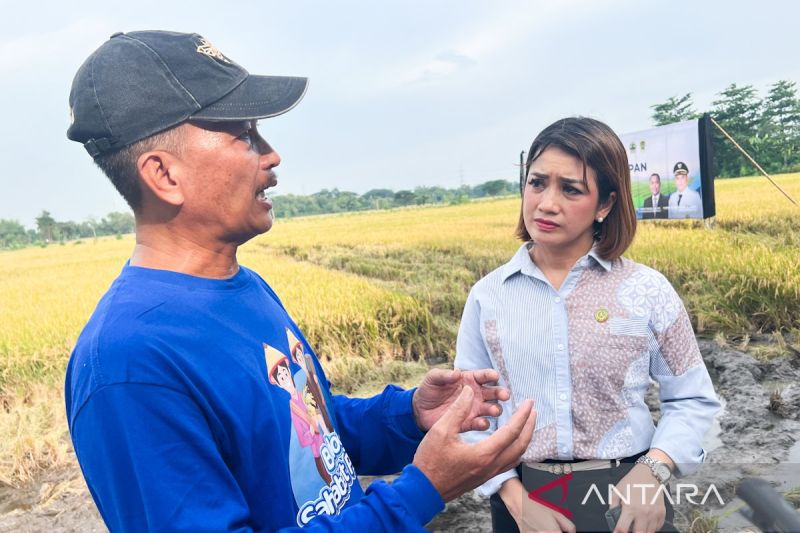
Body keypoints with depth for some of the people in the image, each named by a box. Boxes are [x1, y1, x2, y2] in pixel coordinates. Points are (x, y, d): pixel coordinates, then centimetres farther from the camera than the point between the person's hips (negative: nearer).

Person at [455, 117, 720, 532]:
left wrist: (653, 471, -13)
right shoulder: (487, 296, -4)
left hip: (625, 497, 0)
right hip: (522, 499, 1)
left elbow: (692, 399, 3)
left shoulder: (648, 291, -6)